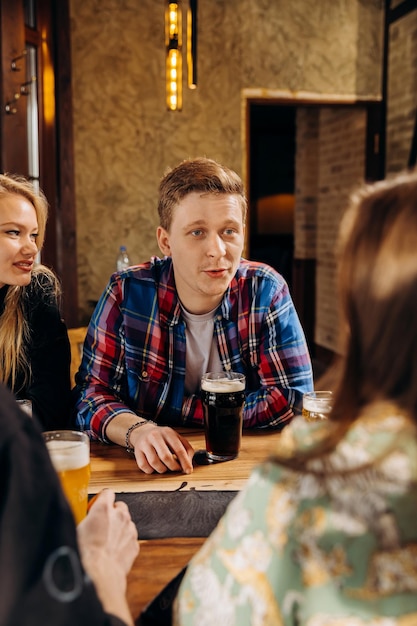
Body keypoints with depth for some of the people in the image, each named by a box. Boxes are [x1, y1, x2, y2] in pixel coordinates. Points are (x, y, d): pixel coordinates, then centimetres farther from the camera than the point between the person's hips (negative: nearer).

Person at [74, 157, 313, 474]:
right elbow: (91, 391, -6)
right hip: (147, 473, 1)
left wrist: (179, 410, -13)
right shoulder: (127, 292, -9)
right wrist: (137, 429, -28)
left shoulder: (267, 291, -9)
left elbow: (293, 399, -10)